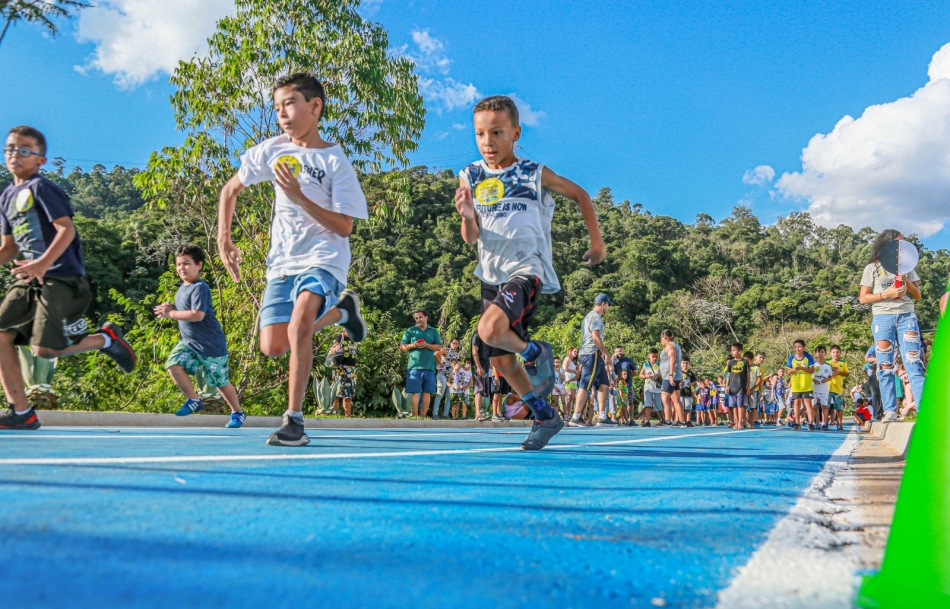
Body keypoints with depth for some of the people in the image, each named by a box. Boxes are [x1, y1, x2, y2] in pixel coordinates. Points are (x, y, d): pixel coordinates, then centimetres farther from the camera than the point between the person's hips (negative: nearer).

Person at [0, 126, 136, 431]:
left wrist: (44, 263, -31)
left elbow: (66, 229, -18)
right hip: (29, 280, 8)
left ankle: (107, 338, 10)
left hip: (61, 280, -8)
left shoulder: (40, 187, -6)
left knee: (45, 349, -16)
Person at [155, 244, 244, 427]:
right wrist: (171, 307, -2)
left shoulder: (200, 288, -19)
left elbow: (197, 315, -30)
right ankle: (194, 400, 3)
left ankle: (237, 413, 25)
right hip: (189, 342, 8)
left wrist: (171, 314, -23)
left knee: (220, 381, 4)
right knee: (173, 364, -15)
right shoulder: (183, 287, 8)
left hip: (210, 345, -8)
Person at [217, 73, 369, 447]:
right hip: (282, 262, 6)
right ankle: (340, 311, 26)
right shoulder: (273, 150, 5)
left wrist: (299, 196, -23)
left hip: (323, 259, -5)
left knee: (299, 322, -31)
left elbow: (344, 227, -13)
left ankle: (294, 419, -22)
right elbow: (230, 190, 16)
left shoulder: (335, 161, -8)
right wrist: (224, 238, 7)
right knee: (272, 348, 2)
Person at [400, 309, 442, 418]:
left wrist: (426, 345, -10)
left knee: (427, 392, 1)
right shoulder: (410, 331, 10)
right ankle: (415, 417, -2)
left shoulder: (434, 331, 13)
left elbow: (439, 347, 5)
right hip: (414, 366, -2)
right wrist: (412, 345, -12)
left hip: (429, 366, 2)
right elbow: (402, 346, 8)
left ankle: (423, 416, 6)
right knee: (415, 392, -5)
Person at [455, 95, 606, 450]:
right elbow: (471, 238, -2)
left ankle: (537, 353, 2)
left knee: (490, 330, -30)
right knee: (501, 361, 10)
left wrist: (597, 242, 11)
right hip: (492, 276, 5)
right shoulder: (470, 177, 4)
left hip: (527, 270, -5)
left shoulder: (535, 174, -3)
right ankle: (545, 417, 30)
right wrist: (467, 216, -24)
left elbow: (579, 194, 12)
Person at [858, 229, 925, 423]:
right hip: (883, 318, -2)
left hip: (907, 316, 2)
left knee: (914, 363, -8)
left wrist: (906, 281, -5)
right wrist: (887, 294, -13)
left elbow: (918, 295, 13)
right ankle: (890, 411, 2)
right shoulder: (872, 268, 6)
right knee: (885, 367, -1)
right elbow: (863, 298, 1)